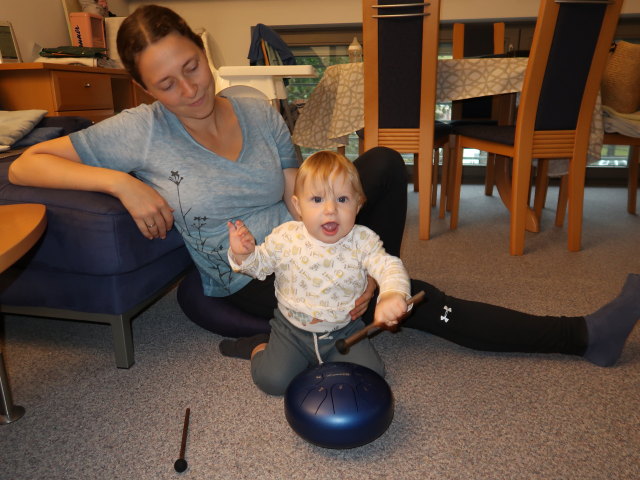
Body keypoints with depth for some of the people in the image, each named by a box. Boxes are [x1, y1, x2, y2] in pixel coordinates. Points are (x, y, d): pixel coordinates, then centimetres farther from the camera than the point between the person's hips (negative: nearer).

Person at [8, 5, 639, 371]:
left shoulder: (260, 115, -1)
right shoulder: (140, 131, -9)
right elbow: (24, 164, -6)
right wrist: (121, 182, -23)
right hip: (253, 284, -4)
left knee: (384, 161, -21)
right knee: (426, 304, -16)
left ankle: (373, 285, -2)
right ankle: (585, 337, 0)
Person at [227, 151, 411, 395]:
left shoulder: (363, 241, -14)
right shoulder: (285, 237, -12)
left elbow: (389, 267, -24)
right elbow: (260, 265, 4)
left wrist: (393, 294, -47)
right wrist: (243, 255, -20)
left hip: (344, 330, 1)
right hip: (292, 328, -1)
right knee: (272, 380, -16)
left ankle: (324, 361, 15)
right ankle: (261, 351, 18)